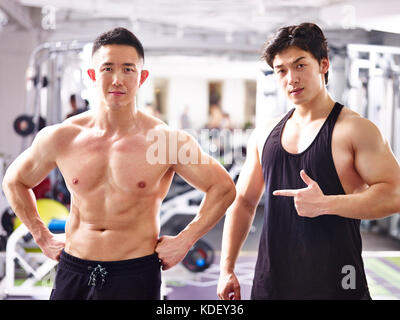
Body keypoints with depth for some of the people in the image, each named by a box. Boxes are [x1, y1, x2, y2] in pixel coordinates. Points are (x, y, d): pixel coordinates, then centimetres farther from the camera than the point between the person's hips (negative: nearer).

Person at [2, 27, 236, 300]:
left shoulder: (167, 140, -9)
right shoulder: (62, 137, -2)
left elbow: (223, 188, 0)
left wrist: (184, 241, -3)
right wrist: (43, 237, 11)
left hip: (136, 275, -2)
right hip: (72, 272, 3)